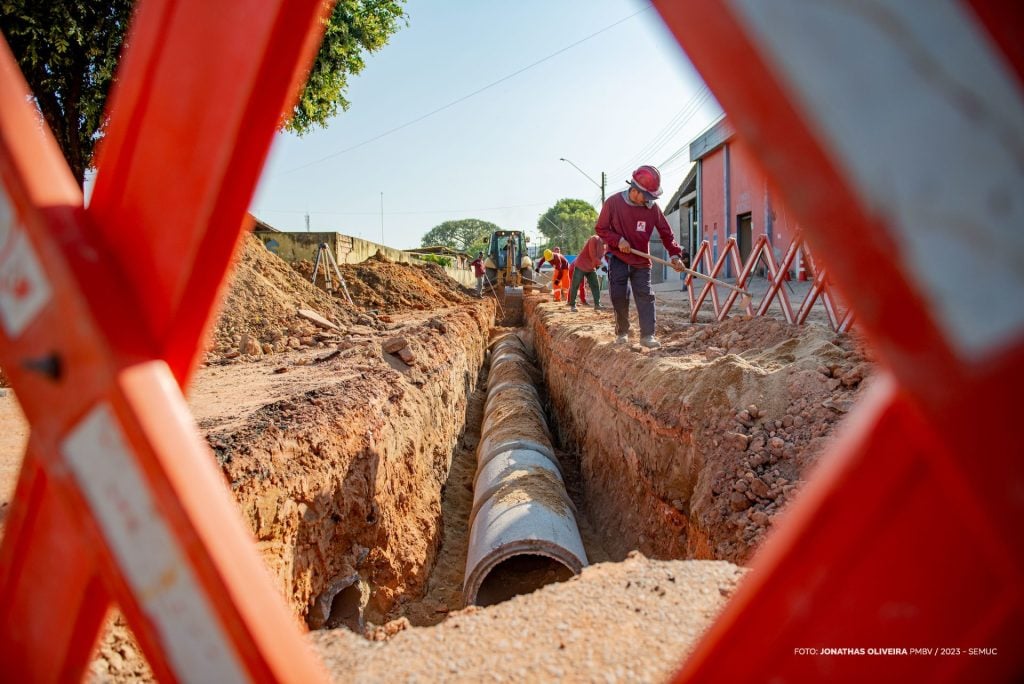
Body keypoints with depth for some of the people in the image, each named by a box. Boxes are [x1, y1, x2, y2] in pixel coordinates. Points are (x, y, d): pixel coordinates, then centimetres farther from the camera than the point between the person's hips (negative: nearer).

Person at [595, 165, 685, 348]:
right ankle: (622, 332, 14)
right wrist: (618, 240, -18)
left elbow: (666, 233, 1)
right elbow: (601, 228, -3)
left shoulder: (653, 208, -5)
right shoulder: (614, 202, -11)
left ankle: (647, 335, -8)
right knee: (619, 296, -4)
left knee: (645, 296, -7)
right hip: (618, 259, -1)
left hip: (641, 261, 2)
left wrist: (675, 254, -12)